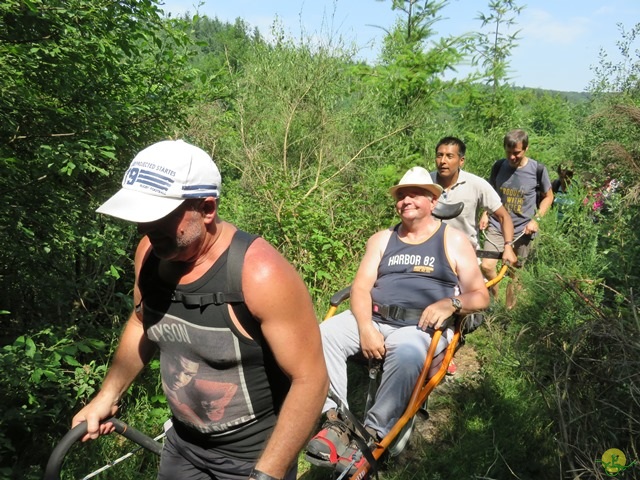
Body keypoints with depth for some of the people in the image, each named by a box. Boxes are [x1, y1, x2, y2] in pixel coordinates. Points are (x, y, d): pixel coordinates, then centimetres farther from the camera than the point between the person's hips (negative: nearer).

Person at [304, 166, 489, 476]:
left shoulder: (453, 240, 9)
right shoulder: (382, 240, 17)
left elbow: (480, 296, 4)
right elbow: (360, 287, 5)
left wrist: (451, 304, -18)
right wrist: (365, 326, -14)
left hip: (422, 326, -3)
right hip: (375, 318, 4)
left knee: (406, 357, -37)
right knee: (324, 334, -22)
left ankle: (371, 436, -25)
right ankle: (335, 421, -21)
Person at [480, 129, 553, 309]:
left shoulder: (538, 170, -8)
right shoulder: (499, 166, -2)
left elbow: (548, 196, 4)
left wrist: (536, 219, -8)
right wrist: (486, 213, 0)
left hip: (522, 229, -1)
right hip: (497, 225, 1)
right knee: (486, 266, -14)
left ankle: (509, 308, 27)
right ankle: (494, 299, 12)